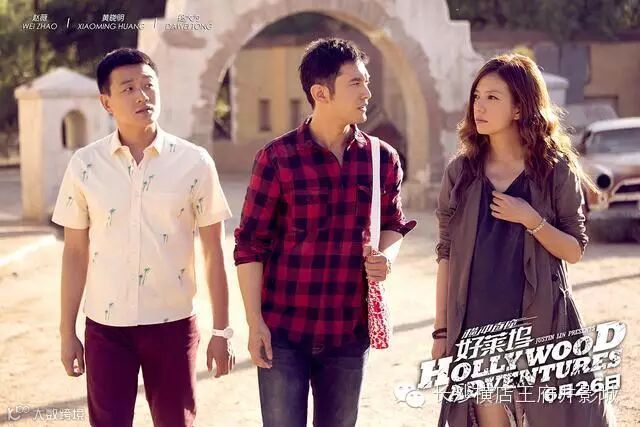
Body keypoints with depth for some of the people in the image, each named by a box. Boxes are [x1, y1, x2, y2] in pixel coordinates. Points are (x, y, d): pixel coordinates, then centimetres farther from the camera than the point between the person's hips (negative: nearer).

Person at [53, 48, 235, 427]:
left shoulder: (195, 162, -4)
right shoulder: (85, 165, -2)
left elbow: (214, 250, 1)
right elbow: (75, 252, 5)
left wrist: (222, 329, 0)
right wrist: (67, 332, 4)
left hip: (173, 325, 0)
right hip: (105, 327, 0)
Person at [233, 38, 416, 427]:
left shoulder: (382, 159, 1)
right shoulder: (277, 158, -9)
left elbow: (393, 223, 15)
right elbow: (250, 245, -6)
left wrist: (387, 255, -7)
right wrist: (255, 322, -10)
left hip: (350, 332, 3)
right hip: (283, 330, -3)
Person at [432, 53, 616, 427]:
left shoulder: (557, 170, -2)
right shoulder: (461, 172, 2)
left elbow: (575, 251, 0)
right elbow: (447, 254, 5)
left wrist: (532, 220, -17)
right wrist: (441, 330, 3)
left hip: (540, 323, -1)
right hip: (477, 327, 1)